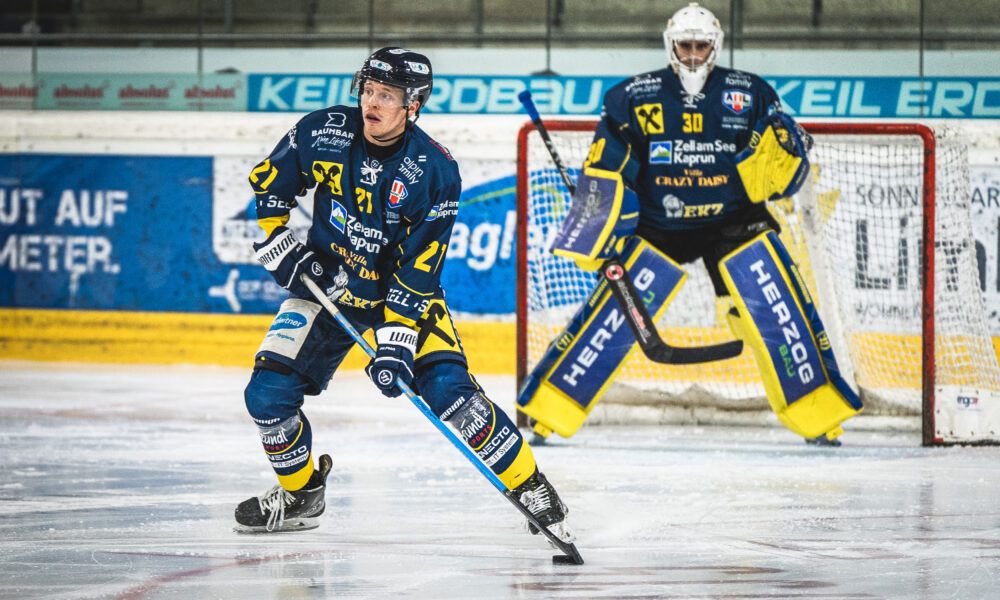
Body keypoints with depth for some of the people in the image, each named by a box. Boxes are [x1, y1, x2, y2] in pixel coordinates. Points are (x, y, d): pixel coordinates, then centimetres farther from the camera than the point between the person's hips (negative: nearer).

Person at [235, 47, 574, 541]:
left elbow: (419, 267, -21)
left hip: (402, 291, -3)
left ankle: (531, 488, -5)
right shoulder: (322, 133, -13)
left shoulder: (435, 172, -21)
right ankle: (300, 494, 16)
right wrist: (280, 248, -5)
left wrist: (397, 338, -28)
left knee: (448, 388, -20)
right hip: (324, 281, 3)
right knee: (268, 392, -10)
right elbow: (267, 185, 4)